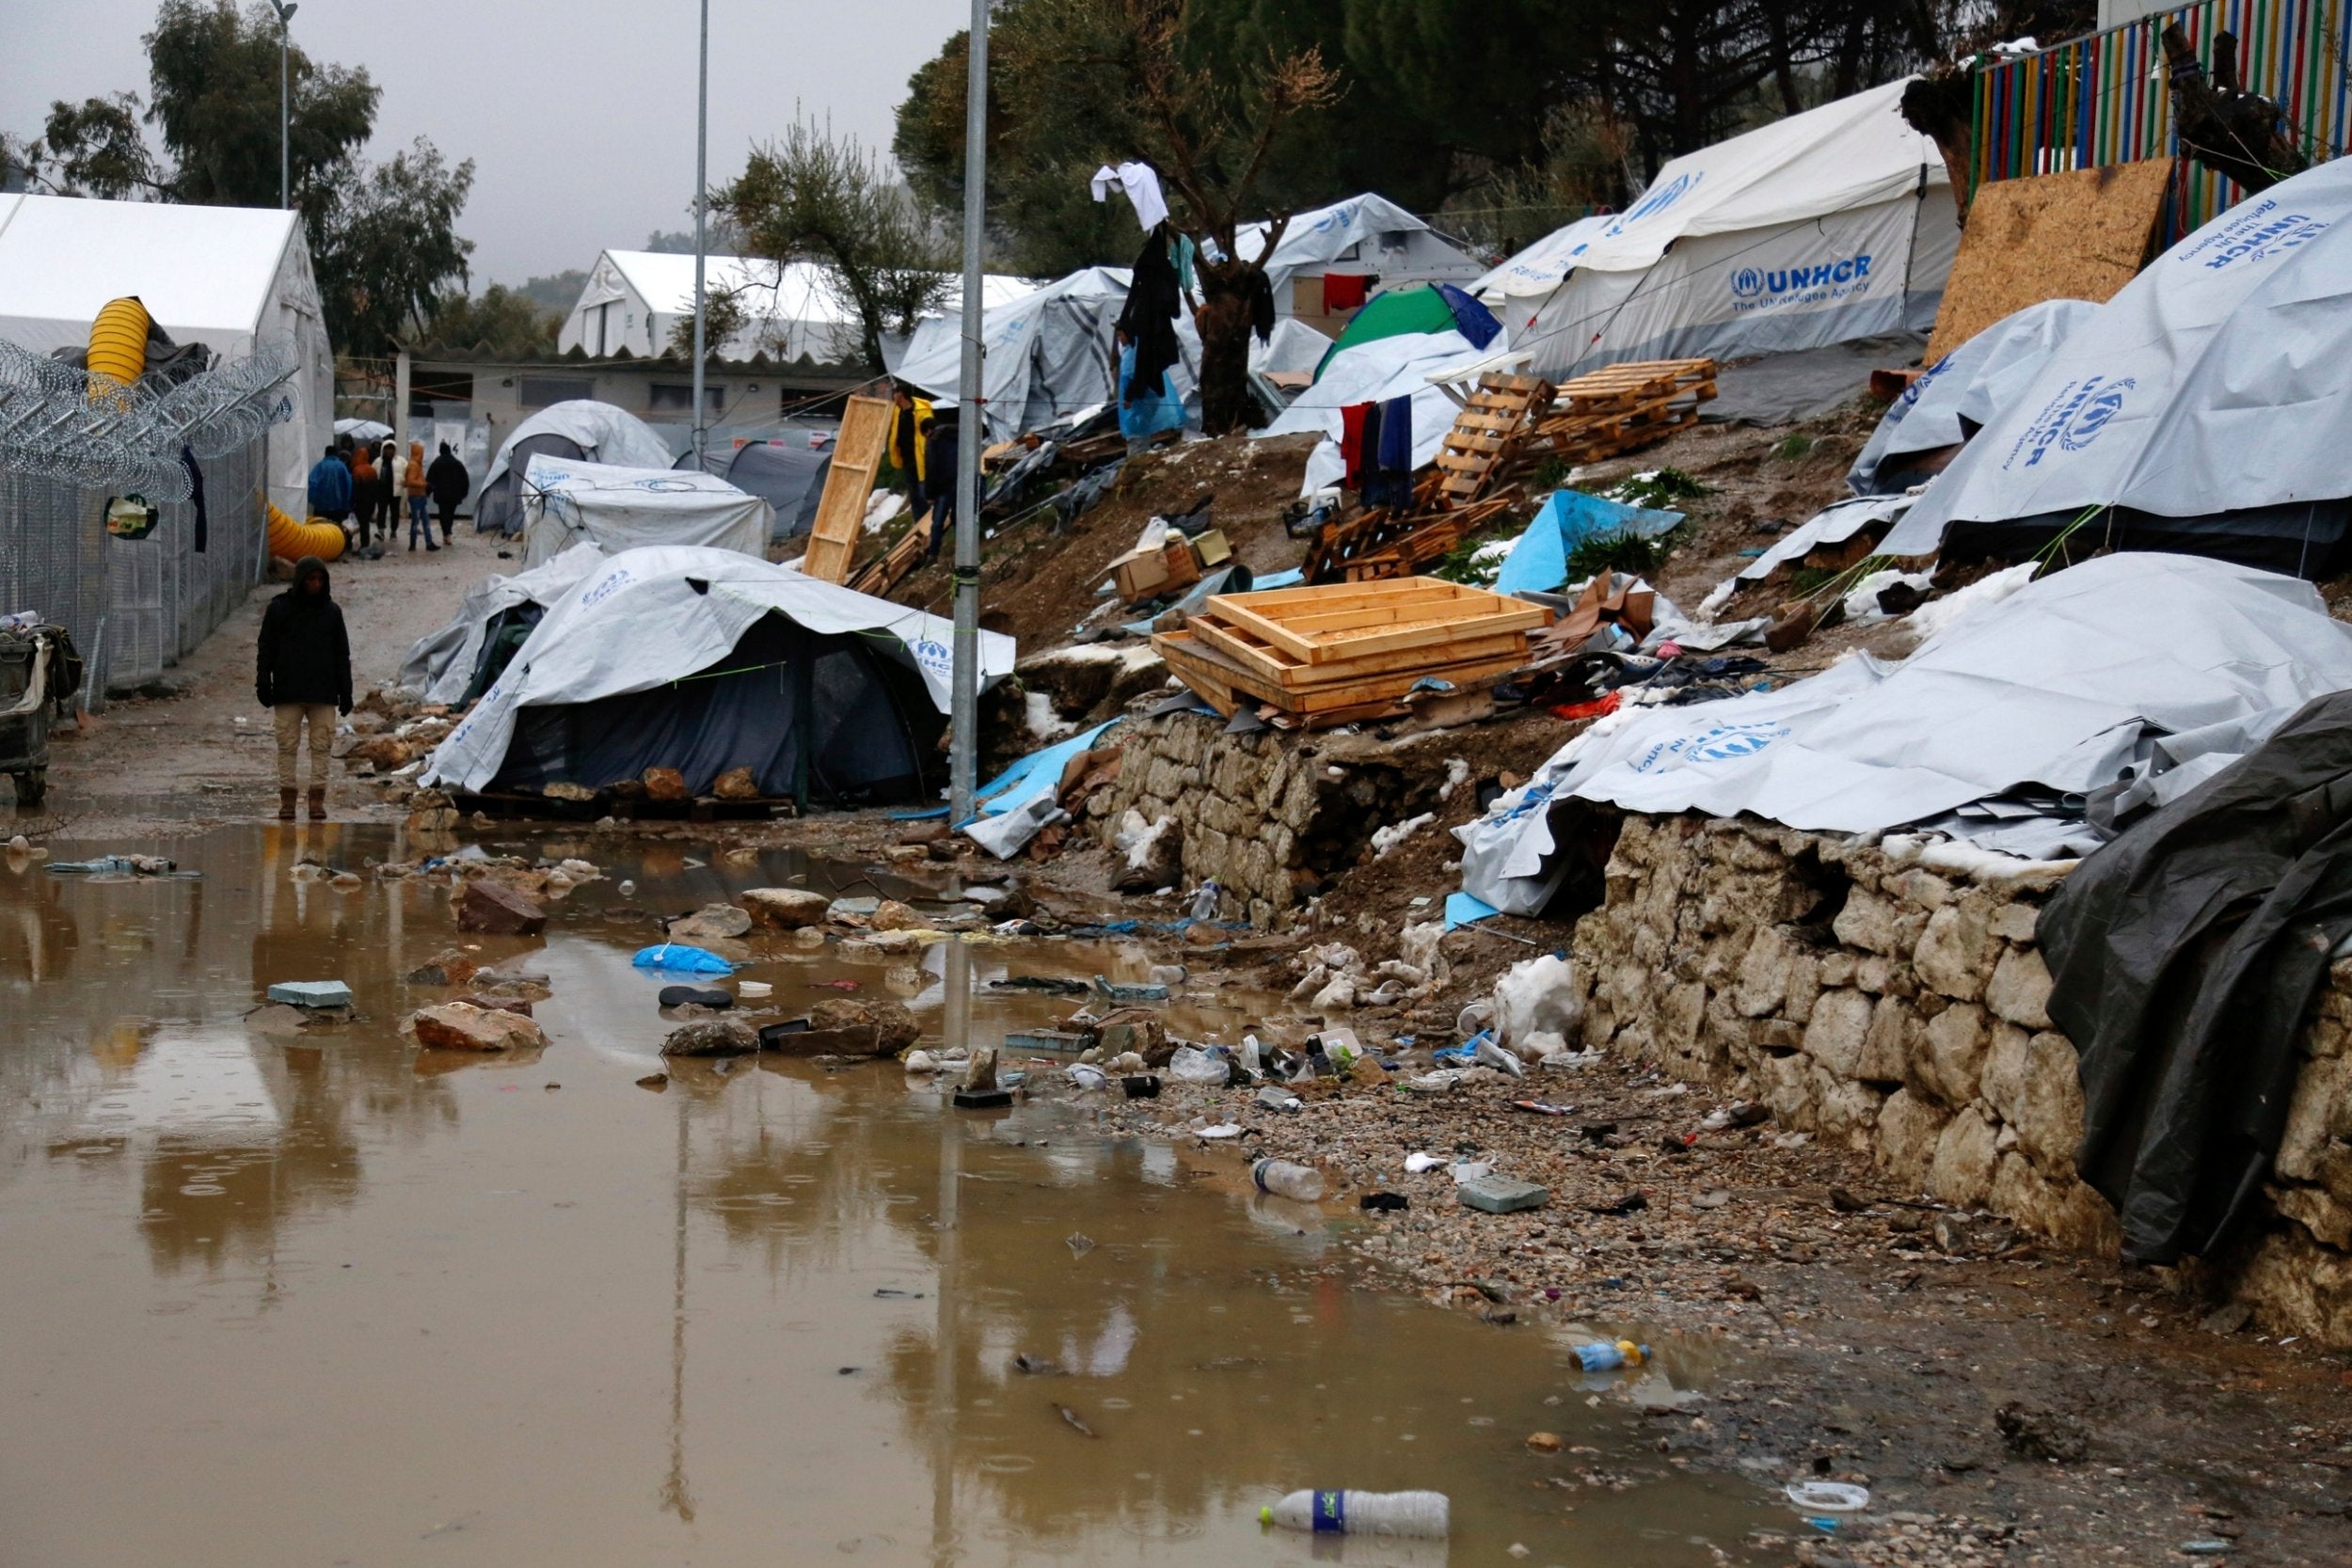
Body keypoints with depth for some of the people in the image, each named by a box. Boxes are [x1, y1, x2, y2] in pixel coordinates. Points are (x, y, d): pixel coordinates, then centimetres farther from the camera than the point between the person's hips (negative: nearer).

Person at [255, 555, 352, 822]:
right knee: (287, 745, -1)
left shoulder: (331, 612, 9)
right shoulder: (278, 609, 3)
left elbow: (342, 655, 12)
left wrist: (345, 692, 7)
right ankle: (287, 799, 3)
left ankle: (317, 800, 2)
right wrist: (263, 685, -4)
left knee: (322, 745, -1)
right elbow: (266, 650, 4)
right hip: (288, 693, -1)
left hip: (323, 693, 2)